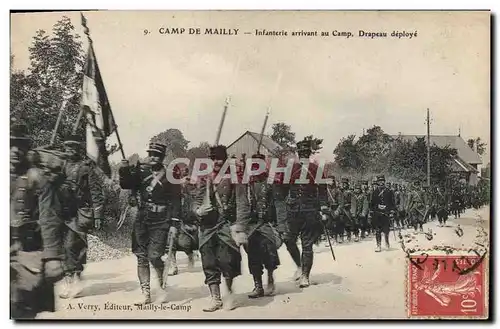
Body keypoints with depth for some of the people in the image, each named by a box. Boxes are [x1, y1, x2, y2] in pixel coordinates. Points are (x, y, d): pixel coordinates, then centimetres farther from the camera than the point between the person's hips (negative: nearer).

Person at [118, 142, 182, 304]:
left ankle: (164, 288, 12)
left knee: (154, 256, -10)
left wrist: (175, 223, -9)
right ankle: (146, 294, 14)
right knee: (141, 257, 5)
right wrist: (124, 171, -17)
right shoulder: (141, 171, 7)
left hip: (160, 223, -4)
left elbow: (175, 200, -3)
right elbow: (125, 185, 1)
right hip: (141, 221, 4)